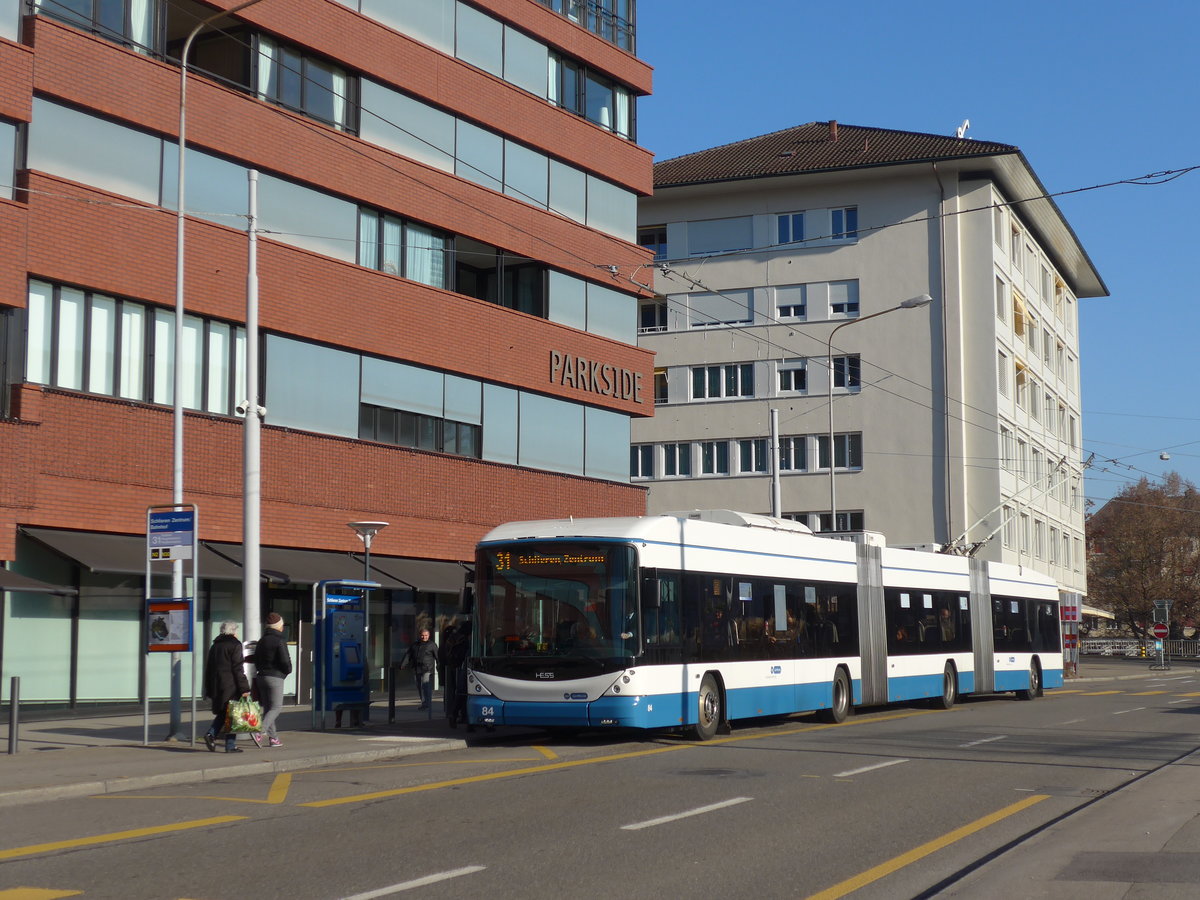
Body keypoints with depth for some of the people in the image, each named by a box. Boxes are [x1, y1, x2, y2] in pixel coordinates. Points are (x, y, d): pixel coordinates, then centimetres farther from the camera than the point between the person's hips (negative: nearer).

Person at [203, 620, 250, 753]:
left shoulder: (215, 645, 14)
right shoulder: (235, 645, -6)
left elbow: (208, 668, 16)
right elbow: (238, 669, -12)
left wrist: (209, 690, 21)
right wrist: (244, 688, -12)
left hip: (216, 686, 7)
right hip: (231, 686, -7)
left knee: (222, 713, 16)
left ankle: (211, 733, -5)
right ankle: (230, 745, -1)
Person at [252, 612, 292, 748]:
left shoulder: (262, 640, 13)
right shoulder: (279, 641, -11)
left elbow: (256, 661, 15)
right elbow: (285, 661, -16)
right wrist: (288, 670, 3)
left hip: (262, 676, 8)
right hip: (275, 677, -8)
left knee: (267, 708, 10)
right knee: (276, 708, -6)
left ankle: (273, 737, 10)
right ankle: (259, 732, -22)